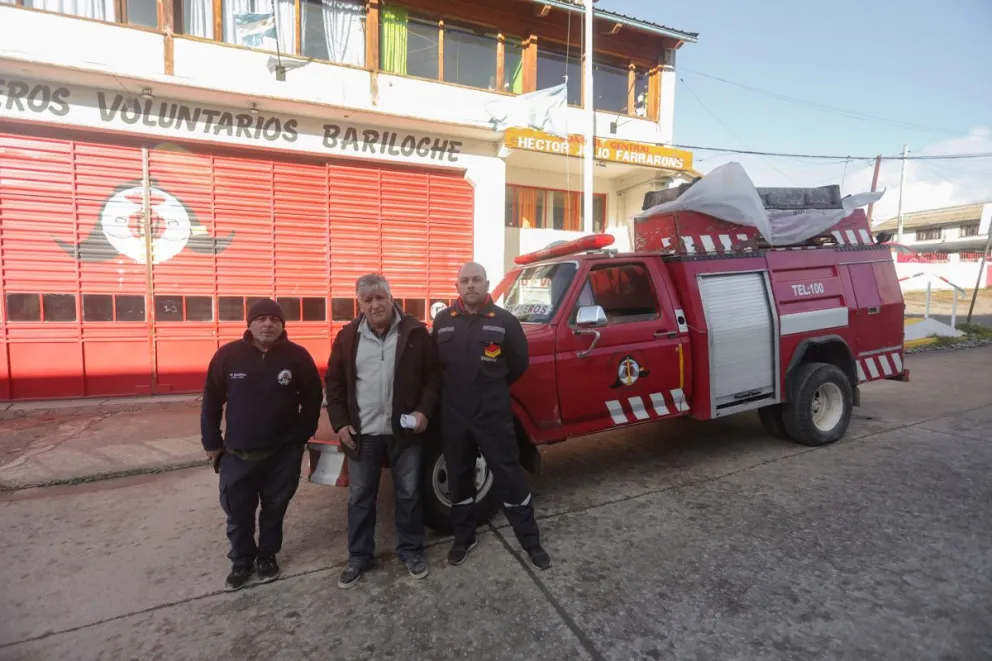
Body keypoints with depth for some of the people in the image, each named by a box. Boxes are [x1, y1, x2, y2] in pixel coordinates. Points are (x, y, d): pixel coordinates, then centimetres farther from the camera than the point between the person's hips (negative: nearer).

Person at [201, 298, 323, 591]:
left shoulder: (297, 356, -7)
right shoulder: (228, 354, -5)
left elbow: (313, 398, 1)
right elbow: (211, 401, 2)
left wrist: (302, 436, -1)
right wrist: (211, 442, 4)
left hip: (283, 453, 0)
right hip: (237, 453, 1)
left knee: (274, 510, 14)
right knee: (238, 513, 12)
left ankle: (268, 555, 36)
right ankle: (241, 561, 34)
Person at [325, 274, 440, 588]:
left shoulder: (416, 332, -5)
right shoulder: (348, 336, 1)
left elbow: (433, 376, -2)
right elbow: (334, 383, 6)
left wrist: (424, 411, -13)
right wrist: (340, 423, 0)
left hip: (405, 430, -1)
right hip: (362, 433, 2)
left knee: (408, 494, 11)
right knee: (360, 497, 14)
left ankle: (411, 551, 31)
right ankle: (359, 557, 32)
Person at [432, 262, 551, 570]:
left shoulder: (504, 321, -7)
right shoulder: (443, 321, 2)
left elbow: (519, 364, 2)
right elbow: (434, 363, 13)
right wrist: (456, 389, 11)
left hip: (494, 415, -3)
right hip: (453, 416, 3)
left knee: (509, 478, 7)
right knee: (459, 479, 17)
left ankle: (531, 541, 25)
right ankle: (463, 538, 36)